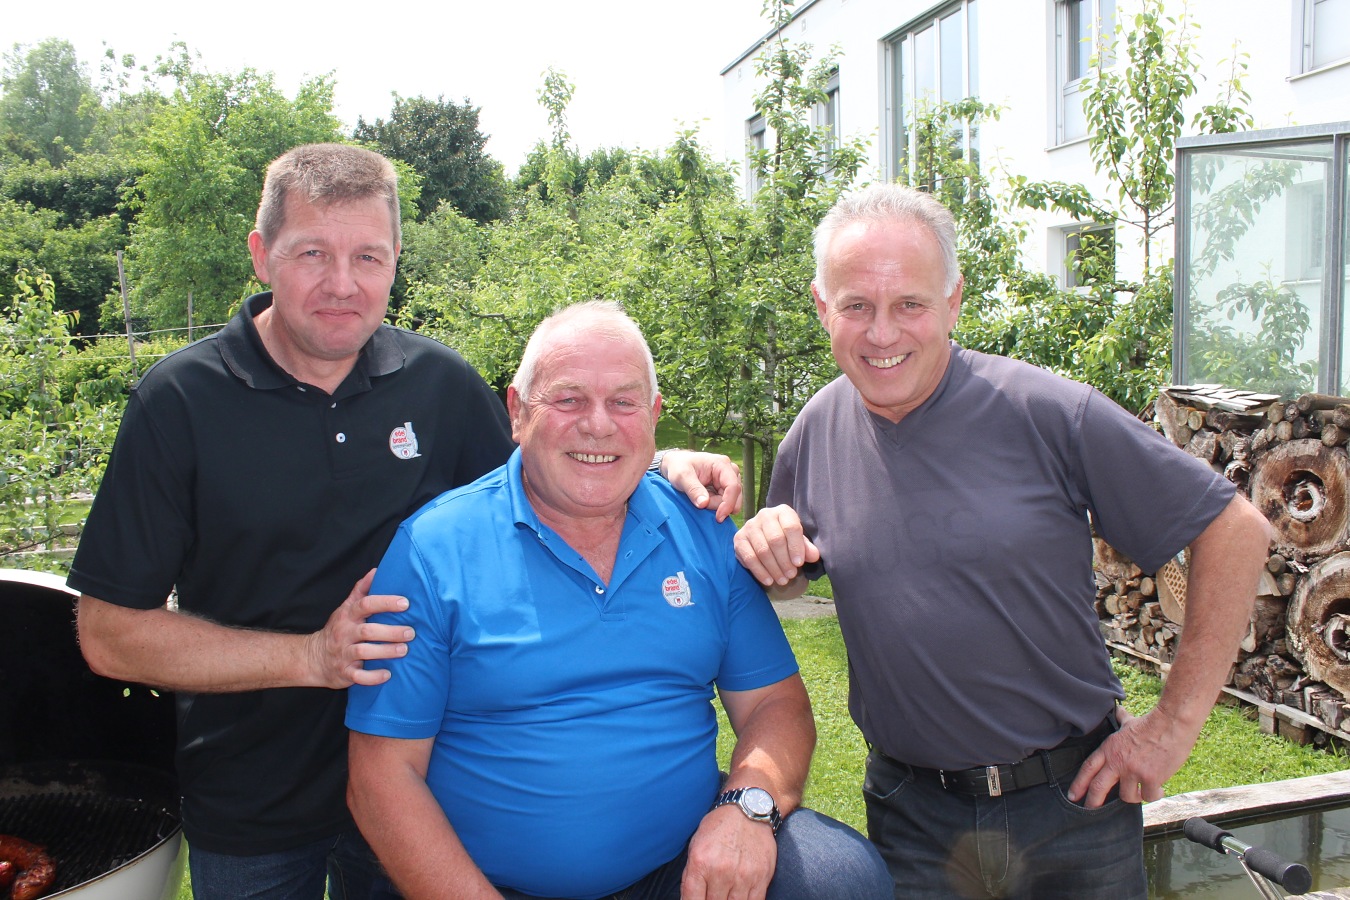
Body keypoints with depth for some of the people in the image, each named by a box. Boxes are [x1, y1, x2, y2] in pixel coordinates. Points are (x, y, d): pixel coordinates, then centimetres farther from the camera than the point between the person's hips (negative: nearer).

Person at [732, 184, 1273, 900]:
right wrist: (769, 551, -11)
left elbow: (1235, 530, -9)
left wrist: (1174, 724, -9)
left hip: (1073, 797, -2)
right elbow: (789, 580, 13)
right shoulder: (815, 432, -4)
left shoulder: (1047, 414, -16)